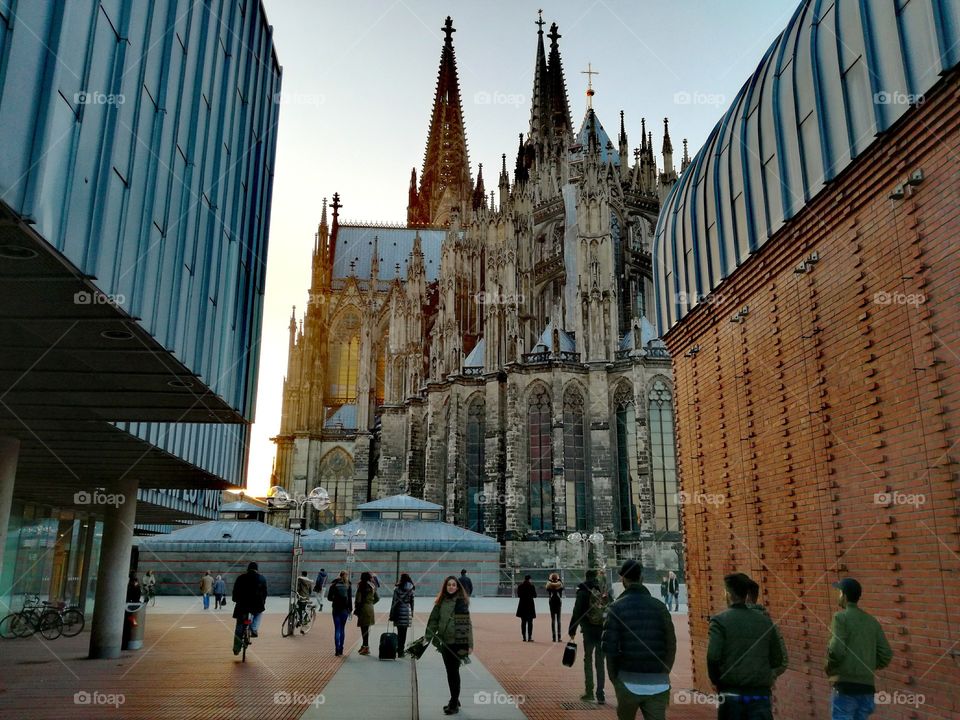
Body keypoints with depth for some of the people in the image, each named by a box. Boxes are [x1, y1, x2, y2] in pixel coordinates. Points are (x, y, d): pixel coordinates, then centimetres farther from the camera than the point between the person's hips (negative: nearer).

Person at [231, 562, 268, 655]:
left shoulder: (241, 578, 6)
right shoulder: (262, 578, 5)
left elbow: (235, 591, 10)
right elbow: (265, 592, 8)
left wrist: (235, 600, 26)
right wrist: (263, 603, 20)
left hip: (242, 605, 0)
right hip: (256, 605, 0)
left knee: (239, 627, 11)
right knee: (259, 614, 33)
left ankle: (236, 649, 10)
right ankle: (254, 629, 9)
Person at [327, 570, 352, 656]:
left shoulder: (334, 584, 0)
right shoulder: (348, 585, -2)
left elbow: (329, 597, 0)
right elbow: (350, 599, -4)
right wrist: (350, 610, 2)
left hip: (336, 609, 0)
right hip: (344, 609, 0)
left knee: (337, 629, 1)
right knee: (342, 628, 12)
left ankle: (337, 650, -8)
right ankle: (341, 649, 13)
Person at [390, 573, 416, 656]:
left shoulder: (397, 589, -5)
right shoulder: (411, 590, 2)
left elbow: (394, 602, -4)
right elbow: (412, 602, 6)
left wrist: (391, 615, 1)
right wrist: (412, 613, 15)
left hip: (398, 611, 0)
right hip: (407, 611, 0)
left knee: (399, 632, 13)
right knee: (403, 632, 4)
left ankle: (399, 649, 20)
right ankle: (401, 651, 4)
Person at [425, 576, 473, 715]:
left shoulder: (462, 601, -8)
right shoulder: (441, 601, 6)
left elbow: (467, 623, -9)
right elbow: (434, 620, 9)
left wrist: (470, 644, -10)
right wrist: (427, 637, 3)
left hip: (458, 641, -5)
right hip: (445, 642, 5)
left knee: (454, 672, -2)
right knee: (449, 672, 14)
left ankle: (454, 704, 8)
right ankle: (454, 700, 30)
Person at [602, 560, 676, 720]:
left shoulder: (617, 607, -5)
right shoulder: (659, 606, 3)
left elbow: (610, 648, -7)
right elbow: (671, 645, 3)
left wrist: (614, 678, 5)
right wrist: (664, 674, 13)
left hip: (628, 683, -1)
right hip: (658, 685, 1)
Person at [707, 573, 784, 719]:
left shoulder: (720, 620, -6)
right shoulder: (765, 621, 5)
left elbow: (713, 657, -15)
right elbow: (777, 660, 8)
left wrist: (716, 681, 2)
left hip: (732, 693, -2)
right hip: (761, 693, 2)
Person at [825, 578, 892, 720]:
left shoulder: (841, 617, -8)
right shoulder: (872, 621, 11)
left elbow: (836, 650, -18)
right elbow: (886, 654, 8)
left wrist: (829, 668, -1)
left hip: (846, 685, -6)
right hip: (867, 686, 6)